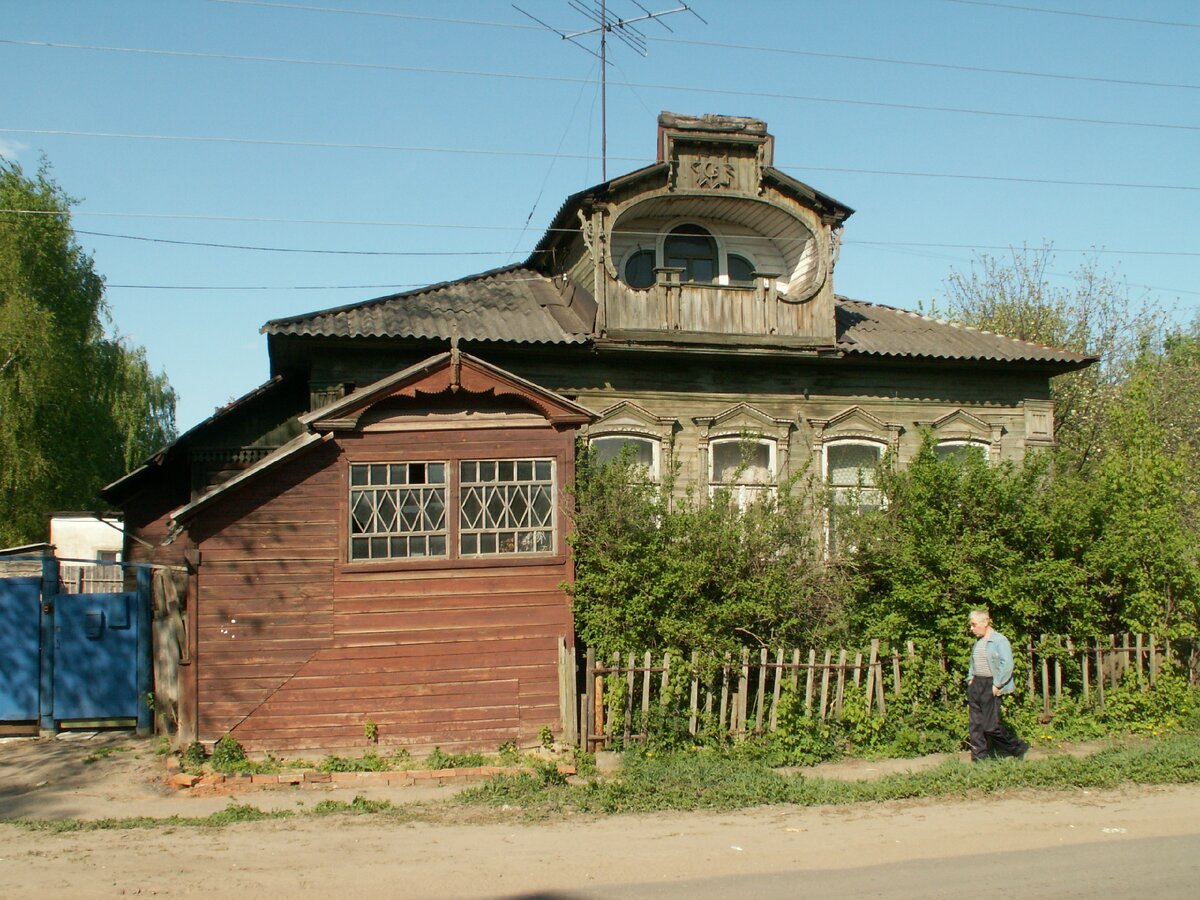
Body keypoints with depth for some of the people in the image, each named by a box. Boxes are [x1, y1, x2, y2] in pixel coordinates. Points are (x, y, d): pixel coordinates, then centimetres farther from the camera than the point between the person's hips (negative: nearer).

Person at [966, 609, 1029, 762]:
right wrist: (970, 678, 12)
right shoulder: (978, 642, 15)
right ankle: (978, 759, 11)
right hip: (976, 685, 8)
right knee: (976, 725, 5)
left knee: (990, 726, -8)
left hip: (990, 686, -8)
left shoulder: (1000, 640, -10)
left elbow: (1007, 665, -17)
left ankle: (1019, 748, 12)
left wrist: (997, 685, -17)